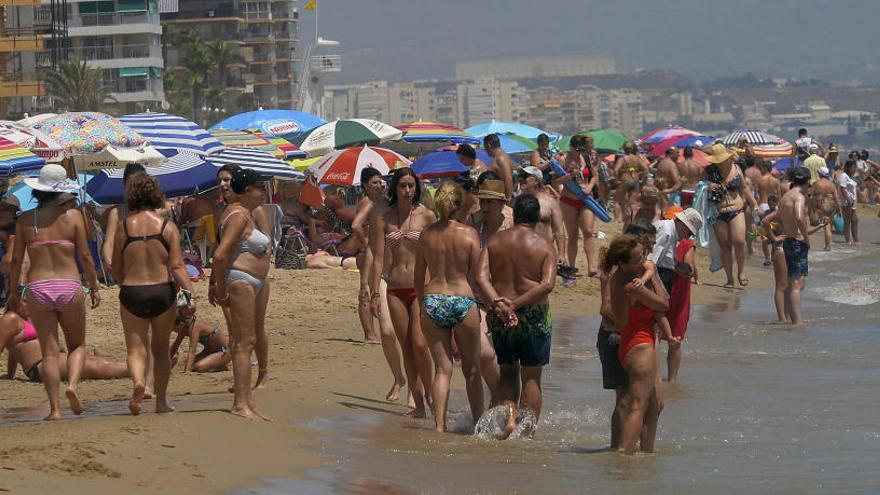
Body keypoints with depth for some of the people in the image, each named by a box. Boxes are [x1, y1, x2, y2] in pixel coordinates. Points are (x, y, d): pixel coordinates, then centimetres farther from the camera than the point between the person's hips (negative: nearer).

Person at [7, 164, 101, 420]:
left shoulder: (25, 219, 2)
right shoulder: (72, 215, -2)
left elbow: (16, 259, 3)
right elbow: (85, 255, -1)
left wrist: (13, 292, 13)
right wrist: (94, 287, 10)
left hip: (38, 290, 1)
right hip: (69, 287, -1)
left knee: (49, 351, 6)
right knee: (77, 345, 16)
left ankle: (54, 408, 0)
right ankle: (72, 384, -12)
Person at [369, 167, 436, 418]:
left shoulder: (426, 216, 0)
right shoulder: (384, 218, 5)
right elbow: (378, 259, 5)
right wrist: (374, 293, -1)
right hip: (396, 289, 3)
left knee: (419, 343, -16)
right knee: (406, 347, 4)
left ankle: (429, 393, 6)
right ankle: (418, 404, 8)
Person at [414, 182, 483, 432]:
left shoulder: (426, 235, 2)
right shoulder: (469, 234, -6)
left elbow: (418, 278, 8)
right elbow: (476, 275, -5)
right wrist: (480, 305, 10)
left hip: (432, 301, 2)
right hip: (463, 301, -2)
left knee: (442, 369, 6)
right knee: (471, 370, 12)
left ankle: (439, 425, -4)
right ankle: (479, 423, 21)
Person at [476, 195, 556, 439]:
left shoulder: (494, 242, 5)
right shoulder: (544, 246, -3)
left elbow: (481, 277, -9)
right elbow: (548, 284, -16)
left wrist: (498, 303, -18)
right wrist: (517, 304, -16)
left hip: (500, 316, 2)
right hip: (534, 316, -2)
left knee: (507, 372, 18)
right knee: (531, 376, 7)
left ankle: (510, 417, -1)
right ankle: (528, 429, 5)